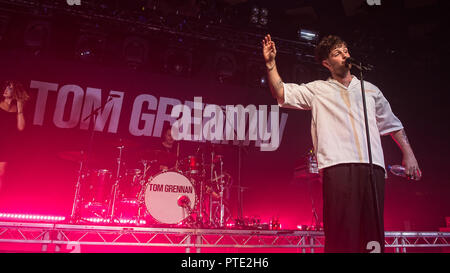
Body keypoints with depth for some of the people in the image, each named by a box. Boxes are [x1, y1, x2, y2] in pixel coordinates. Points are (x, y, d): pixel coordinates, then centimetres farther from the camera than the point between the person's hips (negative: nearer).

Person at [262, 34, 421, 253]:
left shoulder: (369, 89, 23)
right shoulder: (317, 90, 15)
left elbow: (392, 124, 27)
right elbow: (281, 93, 6)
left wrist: (408, 155, 18)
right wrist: (271, 63, -4)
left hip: (373, 166, 4)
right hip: (338, 167, -3)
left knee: (373, 231, 3)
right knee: (341, 232, -7)